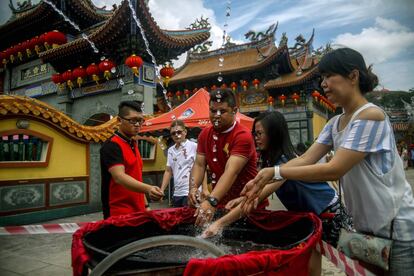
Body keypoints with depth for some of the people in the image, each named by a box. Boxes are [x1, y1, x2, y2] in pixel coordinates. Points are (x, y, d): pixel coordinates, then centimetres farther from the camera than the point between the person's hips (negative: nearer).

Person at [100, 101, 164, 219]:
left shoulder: (133, 144, 12)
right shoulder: (112, 145, -14)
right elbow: (119, 177, -28)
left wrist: (144, 206, 14)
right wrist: (148, 189, -42)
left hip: (137, 211, 8)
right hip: (120, 214, -8)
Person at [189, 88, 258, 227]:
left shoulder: (243, 136, -21)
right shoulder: (204, 134, 0)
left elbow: (231, 172, -31)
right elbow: (199, 164, -3)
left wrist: (211, 201, -42)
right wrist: (193, 188, -21)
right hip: (220, 201, 5)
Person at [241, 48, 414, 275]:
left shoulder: (370, 116, -21)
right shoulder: (335, 124, 5)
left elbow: (334, 170, -28)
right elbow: (305, 159, -6)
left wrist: (275, 172, -27)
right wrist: (263, 181, -18)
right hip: (366, 226, 7)